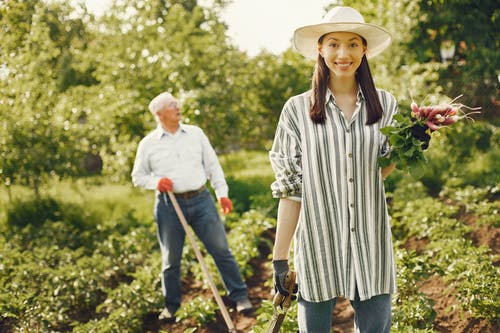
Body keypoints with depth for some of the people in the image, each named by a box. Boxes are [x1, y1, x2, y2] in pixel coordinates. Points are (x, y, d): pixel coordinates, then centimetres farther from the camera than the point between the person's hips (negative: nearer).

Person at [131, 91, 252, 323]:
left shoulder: (195, 133, 8)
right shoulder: (148, 144, 4)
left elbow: (212, 165, 9)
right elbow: (137, 176, 10)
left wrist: (222, 193, 1)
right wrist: (156, 182, -10)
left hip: (200, 200, 1)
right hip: (169, 205, -1)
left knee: (221, 250, 0)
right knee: (171, 260, 8)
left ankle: (240, 297, 13)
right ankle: (171, 306, 25)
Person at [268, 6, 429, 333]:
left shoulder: (385, 105, 5)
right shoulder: (298, 109, -2)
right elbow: (290, 186, -2)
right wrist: (279, 257, -4)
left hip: (370, 243, 2)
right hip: (317, 243, -2)